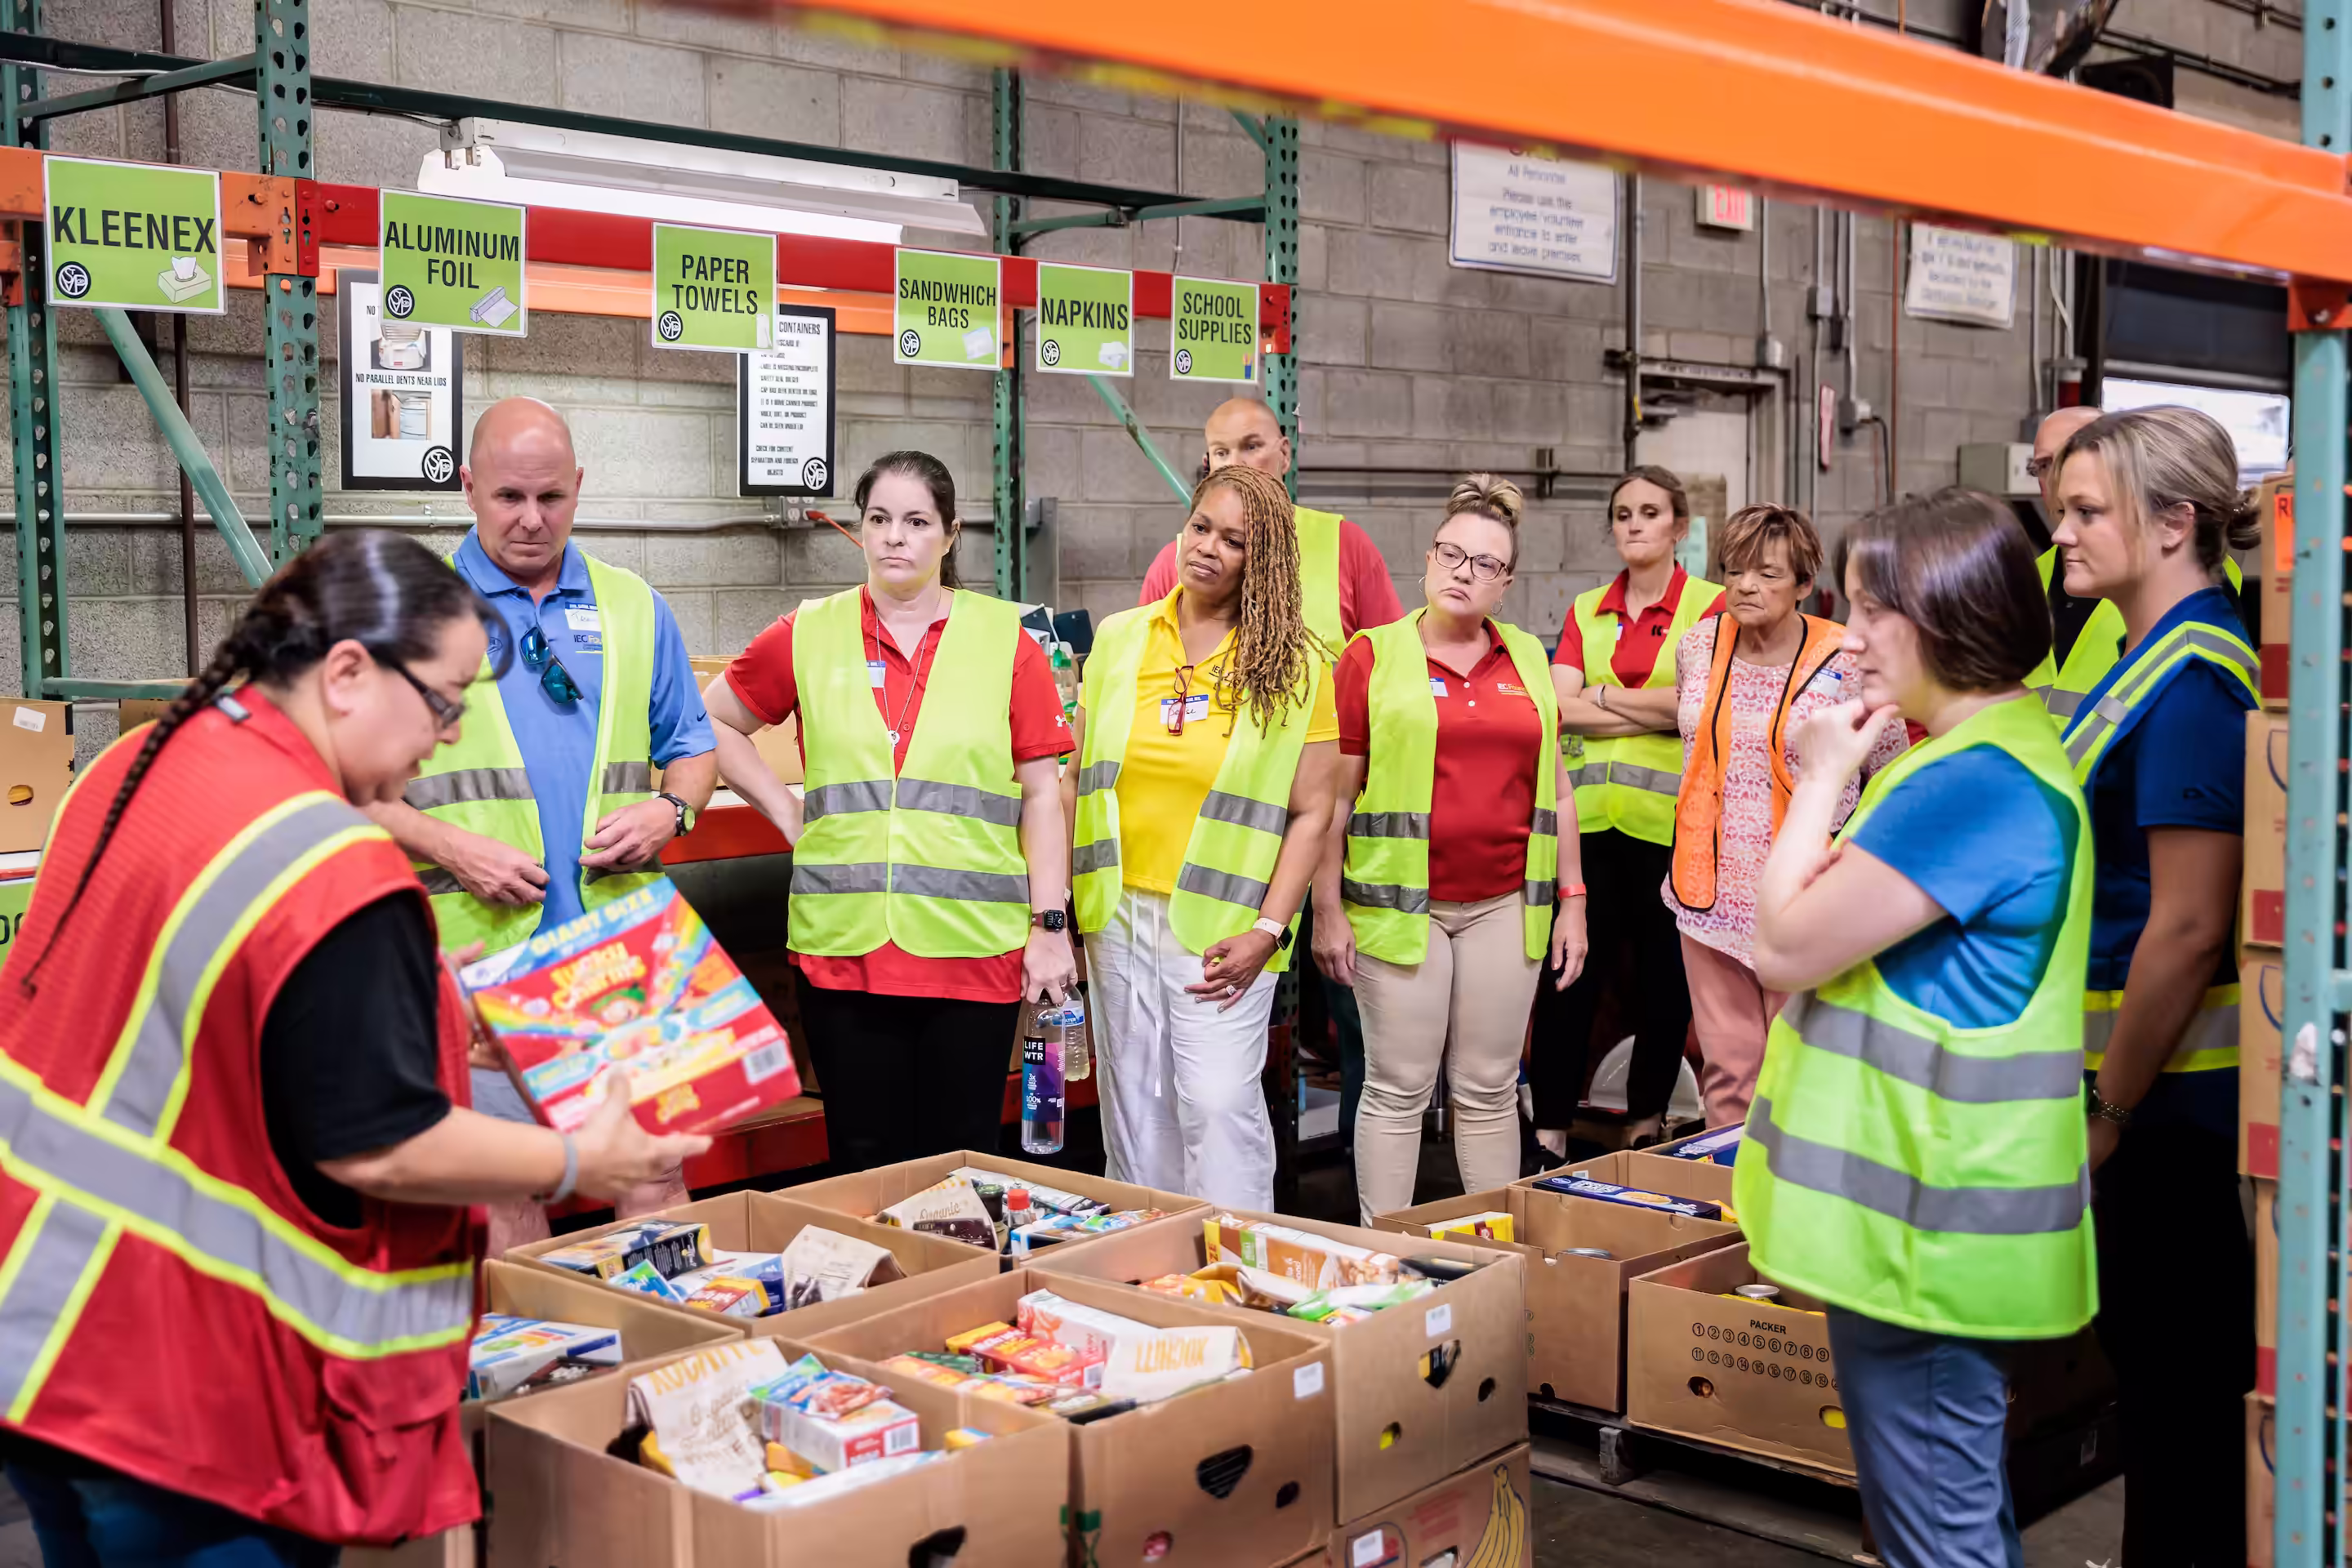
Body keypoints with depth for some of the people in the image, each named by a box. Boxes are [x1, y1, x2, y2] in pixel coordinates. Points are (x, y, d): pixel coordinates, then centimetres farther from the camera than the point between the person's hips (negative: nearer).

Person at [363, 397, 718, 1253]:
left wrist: (668, 810, -2)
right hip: (484, 948, -2)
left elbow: (692, 747, 20)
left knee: (656, 1165, 3)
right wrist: (452, 847, -12)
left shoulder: (633, 607, 13)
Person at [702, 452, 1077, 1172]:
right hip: (842, 947, 1)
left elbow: (1042, 793, 4)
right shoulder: (808, 635, 6)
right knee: (864, 1162, 8)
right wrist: (786, 811, 7)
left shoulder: (1006, 641, 3)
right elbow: (712, 720, 18)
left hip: (973, 947, -1)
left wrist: (1051, 924, 0)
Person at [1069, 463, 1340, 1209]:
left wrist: (1267, 931, -11)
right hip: (1118, 913, 4)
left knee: (1220, 1104, -8)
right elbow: (1077, 778, 12)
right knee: (1133, 1102, 10)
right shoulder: (1118, 640, 7)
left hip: (1221, 925, -3)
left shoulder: (1295, 665, -2)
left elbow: (1311, 811, -4)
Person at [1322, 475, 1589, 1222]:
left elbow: (1553, 784, 15)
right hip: (1397, 903, -3)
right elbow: (1336, 792, -1)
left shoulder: (1528, 659, 11)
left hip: (1505, 904, 3)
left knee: (1489, 1090, 10)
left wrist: (1571, 898, 10)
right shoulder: (1373, 655, 0)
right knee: (1397, 1089, 2)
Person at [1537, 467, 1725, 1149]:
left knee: (1663, 973, 6)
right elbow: (1560, 708, 0)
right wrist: (1656, 711, -8)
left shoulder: (1710, 606, 1)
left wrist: (1603, 696, -3)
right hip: (1588, 812, 3)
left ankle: (1647, 1122, 20)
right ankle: (1549, 1130, 8)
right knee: (1571, 970, 2)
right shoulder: (1586, 610, 13)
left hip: (1667, 815, -3)